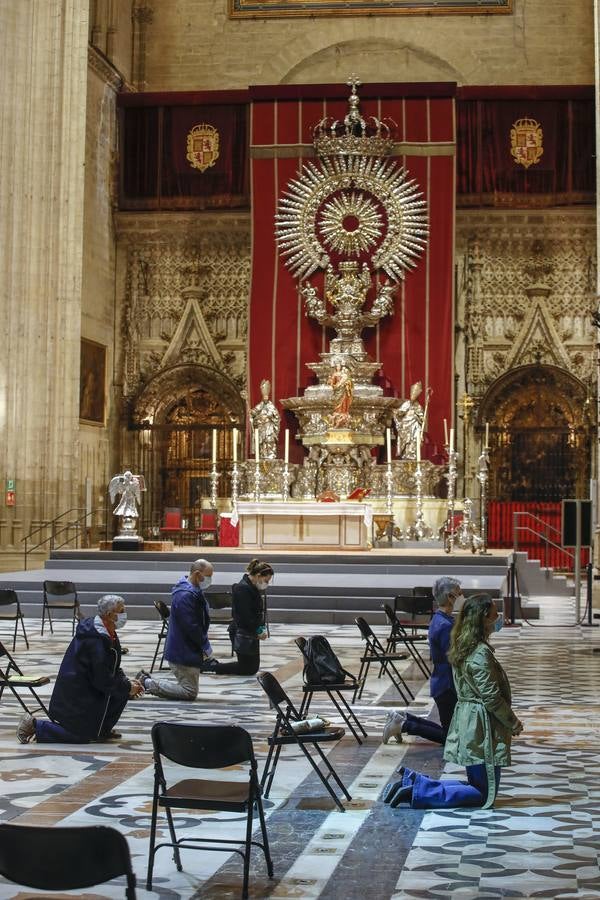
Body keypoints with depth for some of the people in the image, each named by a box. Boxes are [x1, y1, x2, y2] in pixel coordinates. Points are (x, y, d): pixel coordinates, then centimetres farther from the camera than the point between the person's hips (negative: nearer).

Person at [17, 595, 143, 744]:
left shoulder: (108, 634, 4)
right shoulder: (96, 641, -27)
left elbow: (113, 670, 15)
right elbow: (102, 681, -24)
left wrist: (128, 683, 1)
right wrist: (128, 687, -13)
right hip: (74, 694, -10)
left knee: (123, 689, 1)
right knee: (82, 737, -5)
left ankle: (101, 728, 13)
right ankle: (34, 725, 2)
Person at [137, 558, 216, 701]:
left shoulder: (194, 592, 13)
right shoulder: (186, 595, -22)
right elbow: (191, 627, -23)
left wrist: (205, 647, 8)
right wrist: (206, 647, -12)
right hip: (184, 652, -10)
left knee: (188, 687, 17)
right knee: (190, 692, -6)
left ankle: (147, 679, 17)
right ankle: (147, 683, -3)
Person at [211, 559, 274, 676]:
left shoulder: (253, 588, 11)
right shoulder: (242, 589, -21)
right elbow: (245, 616, -23)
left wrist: (261, 628, 2)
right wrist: (258, 631, -14)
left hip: (250, 633, 10)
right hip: (242, 634, -10)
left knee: (254, 667, 16)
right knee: (248, 669, -2)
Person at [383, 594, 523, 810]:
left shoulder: (462, 647, 10)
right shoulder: (481, 653, -20)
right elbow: (491, 697, -19)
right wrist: (513, 723, -8)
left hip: (466, 722, 10)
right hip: (481, 727, -10)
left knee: (477, 786, 19)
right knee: (483, 795, -1)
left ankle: (413, 781, 11)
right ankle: (416, 792, -10)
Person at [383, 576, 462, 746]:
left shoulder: (438, 620, 9)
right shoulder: (445, 625, -23)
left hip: (442, 683, 10)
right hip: (447, 685, -10)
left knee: (448, 731, 18)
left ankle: (403, 718, 17)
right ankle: (404, 725, 1)